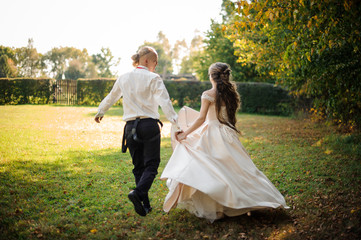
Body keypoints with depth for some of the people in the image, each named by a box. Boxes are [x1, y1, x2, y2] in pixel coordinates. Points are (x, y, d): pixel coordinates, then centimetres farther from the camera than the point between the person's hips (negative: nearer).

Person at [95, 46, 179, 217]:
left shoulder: (123, 78, 12)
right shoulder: (153, 78, -3)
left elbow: (111, 97, 25)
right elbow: (165, 102, -15)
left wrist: (100, 112, 42)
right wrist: (176, 123, -19)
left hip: (131, 127, 5)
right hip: (149, 126, -4)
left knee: (138, 166, 12)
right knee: (151, 164, 2)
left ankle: (145, 205, 12)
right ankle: (138, 193, -23)